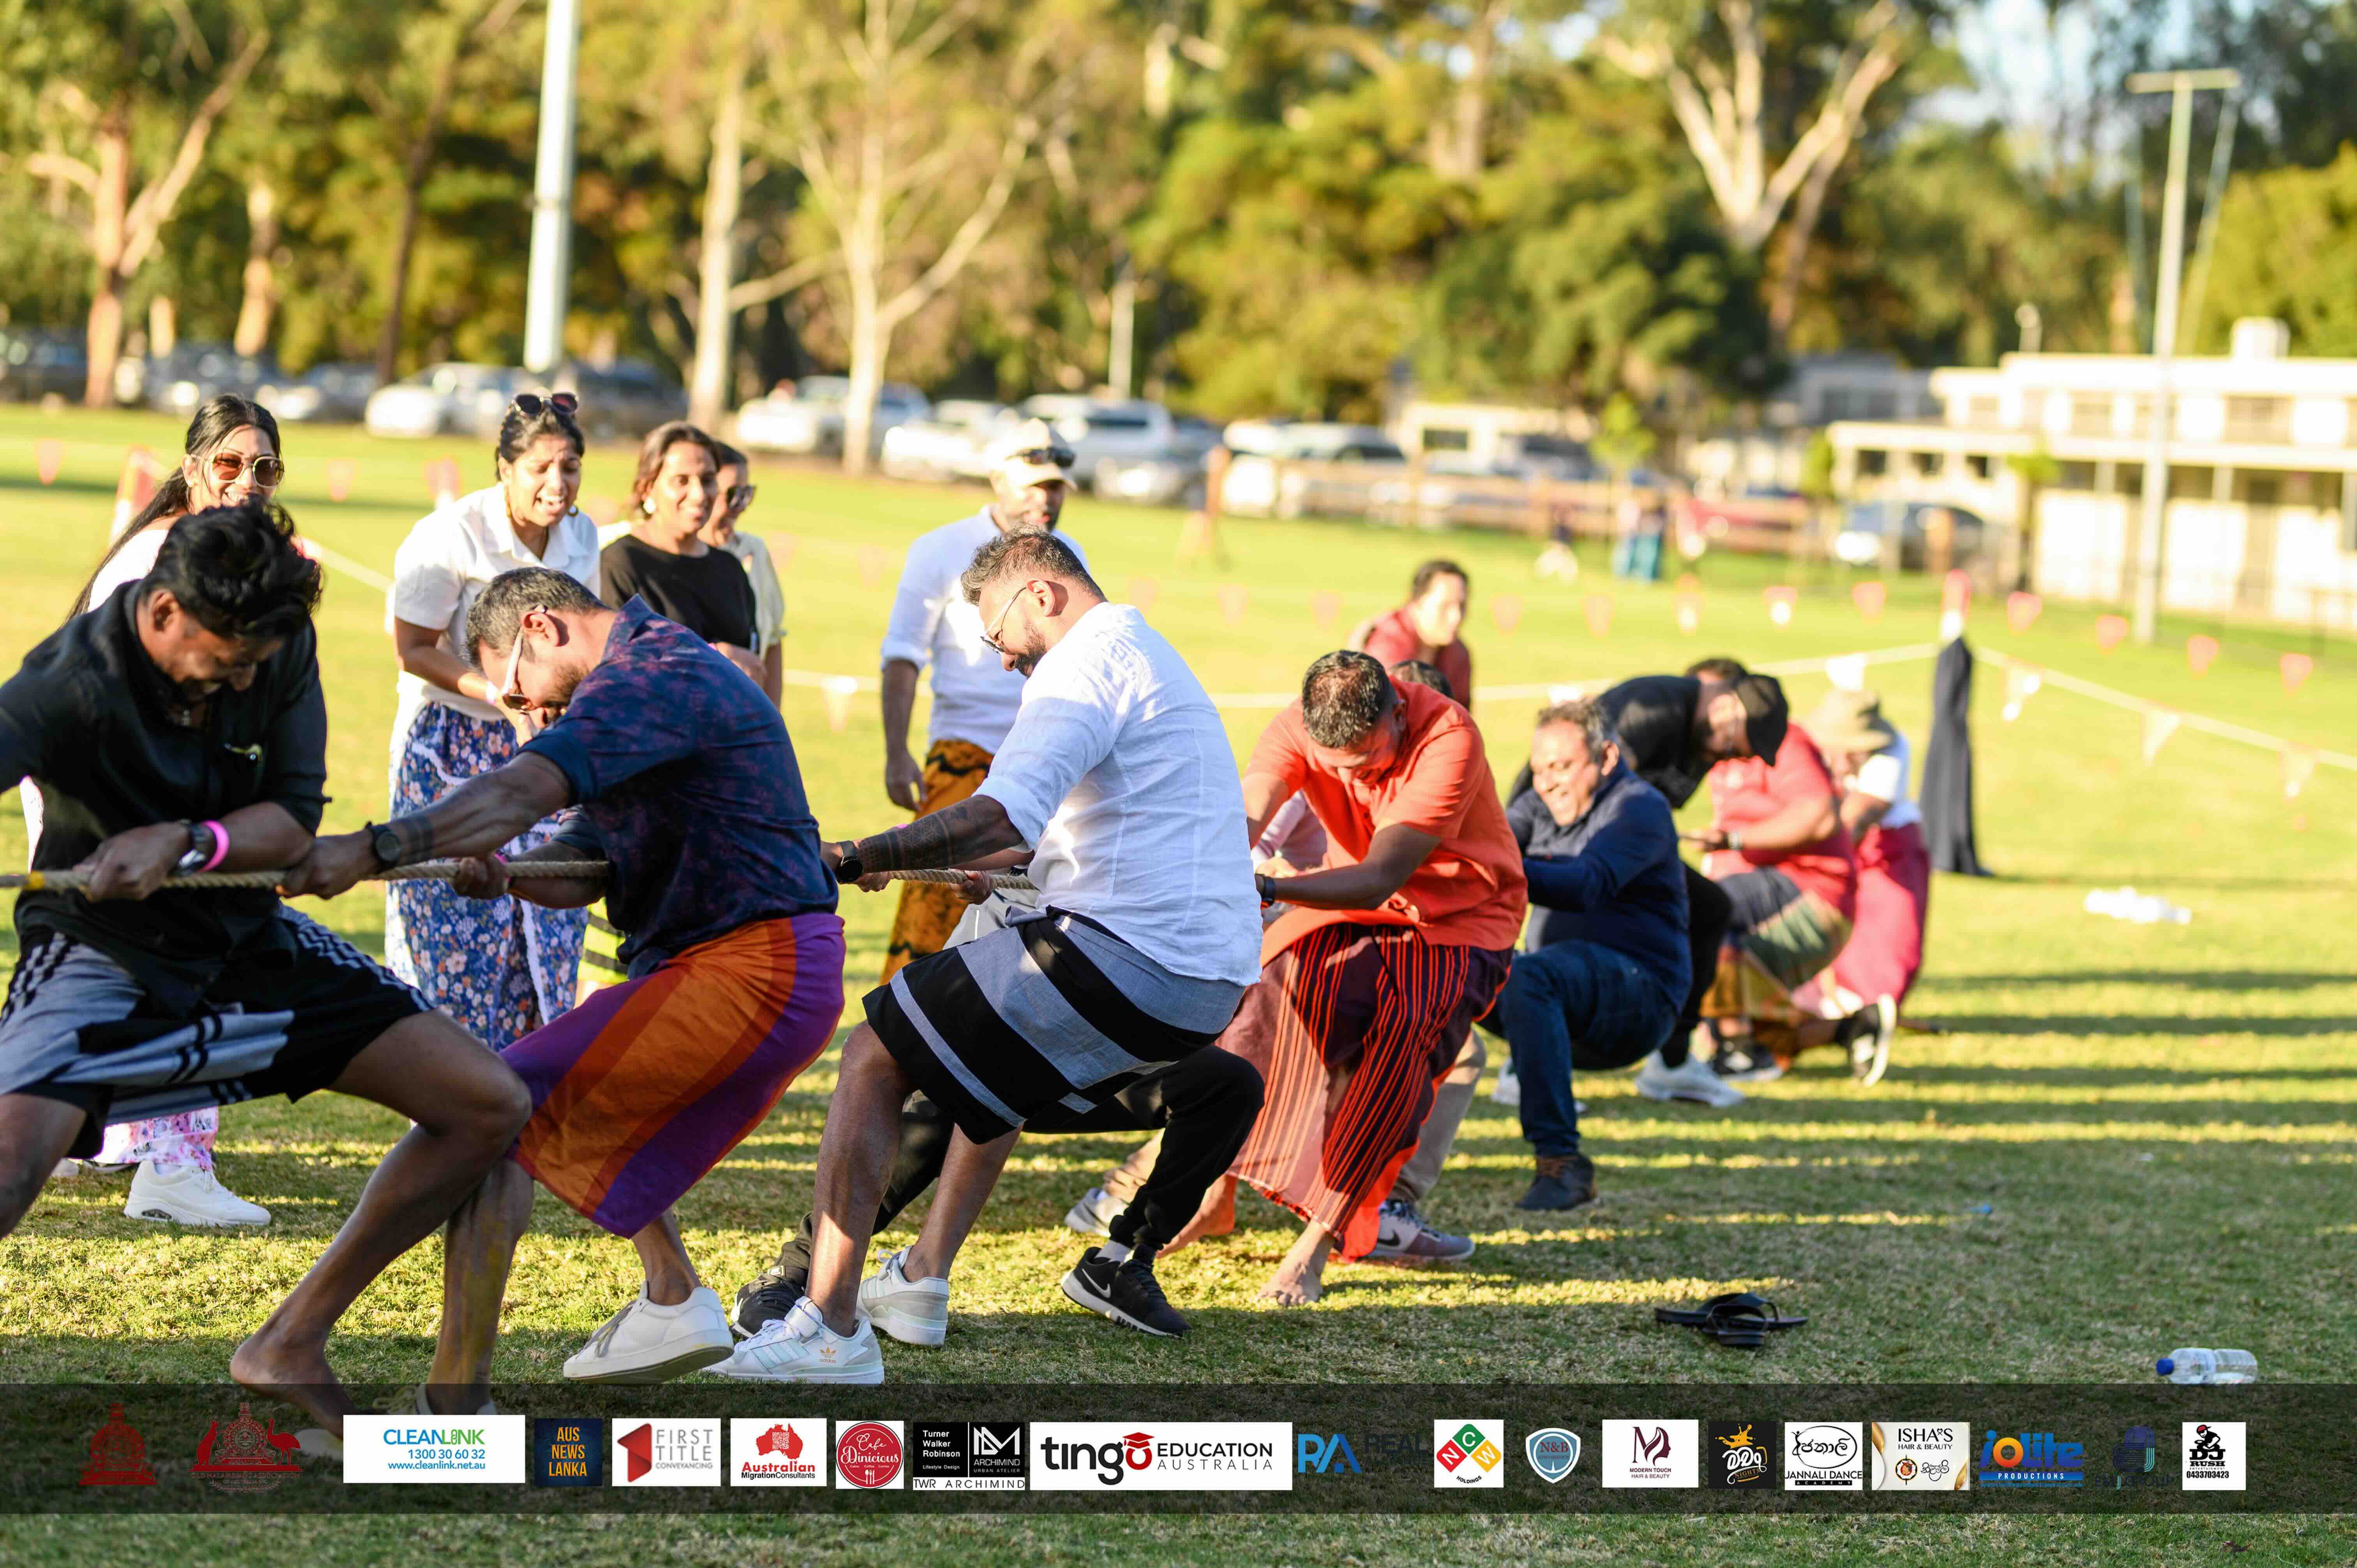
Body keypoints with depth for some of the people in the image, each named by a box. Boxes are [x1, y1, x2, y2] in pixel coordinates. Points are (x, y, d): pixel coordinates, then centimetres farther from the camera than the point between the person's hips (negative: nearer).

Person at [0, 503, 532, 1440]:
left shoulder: (283, 646, -10)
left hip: (251, 941, 6)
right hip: (101, 956, -6)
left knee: (490, 1107, -2)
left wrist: (182, 843, -29)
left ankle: (293, 1344, 9)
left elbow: (294, 825, -9)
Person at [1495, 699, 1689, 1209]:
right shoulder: (1541, 804, 16)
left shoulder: (1640, 807, -8)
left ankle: (1561, 1162, -39)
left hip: (1638, 990, -8)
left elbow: (1587, 884, -27)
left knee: (1526, 977, -36)